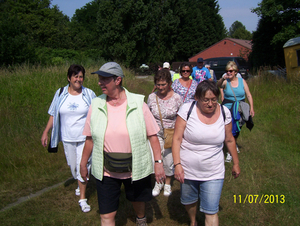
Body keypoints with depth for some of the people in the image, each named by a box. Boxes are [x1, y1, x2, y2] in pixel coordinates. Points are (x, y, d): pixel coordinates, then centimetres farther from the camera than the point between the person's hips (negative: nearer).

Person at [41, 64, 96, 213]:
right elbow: (53, 115, 6)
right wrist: (45, 132, 3)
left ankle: (82, 198, 8)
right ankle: (80, 184, 46)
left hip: (85, 137, -3)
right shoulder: (60, 94, 0)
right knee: (73, 165, 16)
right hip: (67, 138, 3)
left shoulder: (89, 94, -4)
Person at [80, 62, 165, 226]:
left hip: (136, 168, 0)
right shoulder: (96, 105, -4)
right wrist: (83, 163, 11)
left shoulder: (138, 103, -10)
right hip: (105, 170, 1)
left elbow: (152, 135, -6)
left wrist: (158, 162, -8)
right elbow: (90, 138, 4)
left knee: (138, 200, 24)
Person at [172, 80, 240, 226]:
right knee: (189, 202, 22)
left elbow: (229, 140, 8)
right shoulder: (187, 109, -12)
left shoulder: (224, 112, -4)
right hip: (187, 170, 0)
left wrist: (236, 163, 15)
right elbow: (177, 138, -12)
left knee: (211, 212, -1)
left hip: (213, 173, 0)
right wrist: (177, 164, -19)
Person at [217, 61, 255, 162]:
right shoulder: (225, 81, -5)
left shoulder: (242, 81, 2)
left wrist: (251, 108, -1)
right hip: (228, 110, -3)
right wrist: (222, 79, -47)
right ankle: (230, 152, 9)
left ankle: (234, 144, 46)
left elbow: (249, 95, 5)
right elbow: (218, 86, -28)